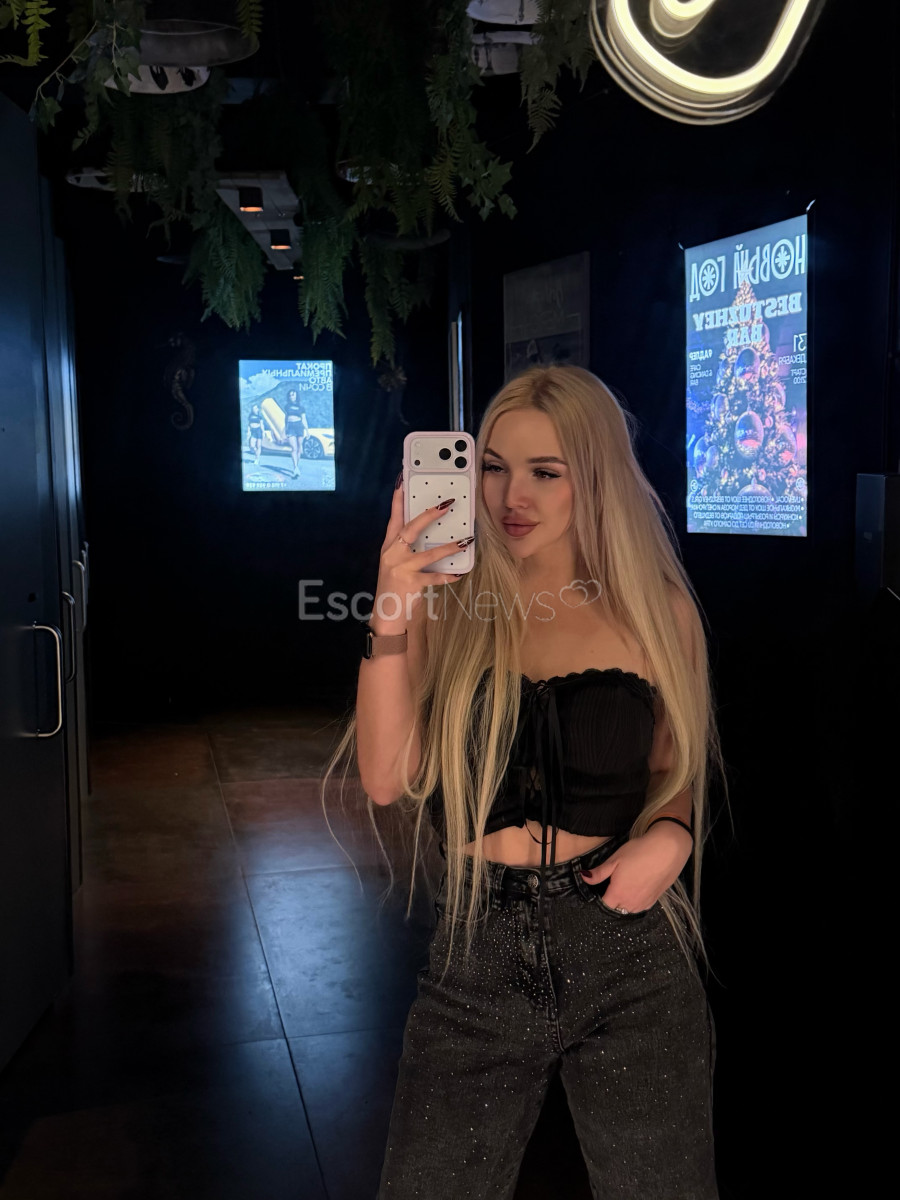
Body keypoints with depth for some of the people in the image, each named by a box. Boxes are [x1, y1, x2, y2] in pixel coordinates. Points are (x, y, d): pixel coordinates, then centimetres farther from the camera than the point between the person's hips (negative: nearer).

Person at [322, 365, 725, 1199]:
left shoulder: (657, 612, -2)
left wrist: (670, 834, -9)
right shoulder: (446, 603, -3)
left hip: (629, 953, 0)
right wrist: (391, 621, -24)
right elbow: (386, 779, -13)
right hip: (477, 955, 0)